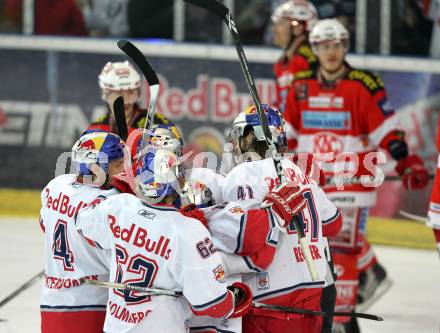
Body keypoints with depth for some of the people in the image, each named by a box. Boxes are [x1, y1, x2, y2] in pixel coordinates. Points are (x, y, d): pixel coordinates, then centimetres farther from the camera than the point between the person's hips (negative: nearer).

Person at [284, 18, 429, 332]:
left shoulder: (364, 86, -9)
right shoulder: (301, 86, 6)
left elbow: (387, 129, -9)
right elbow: (288, 131, 17)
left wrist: (407, 162, -17)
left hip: (352, 180, -5)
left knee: (343, 244, -11)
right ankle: (371, 275, 38)